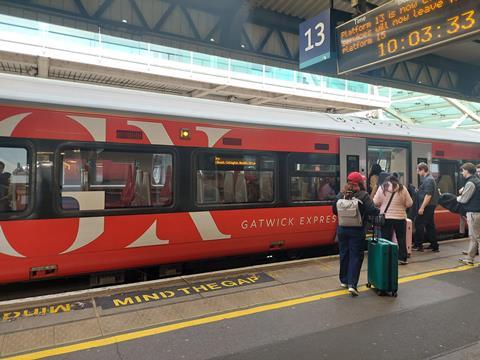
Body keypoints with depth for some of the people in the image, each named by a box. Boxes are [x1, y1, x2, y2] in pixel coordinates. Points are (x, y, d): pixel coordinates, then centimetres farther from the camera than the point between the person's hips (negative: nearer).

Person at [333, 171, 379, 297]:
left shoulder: (341, 194, 1)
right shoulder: (363, 195, -11)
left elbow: (335, 211, 7)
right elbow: (372, 211, -16)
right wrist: (379, 211, 4)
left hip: (342, 229, 4)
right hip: (357, 230, -4)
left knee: (344, 254, 16)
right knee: (355, 256, 2)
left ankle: (344, 280, 28)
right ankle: (352, 284, -5)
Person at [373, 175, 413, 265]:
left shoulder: (382, 188, -2)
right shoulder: (402, 188, -2)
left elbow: (375, 203, -3)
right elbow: (409, 203, -2)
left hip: (386, 218, 0)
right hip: (400, 217, 0)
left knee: (386, 239, 6)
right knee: (401, 239, 12)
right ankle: (402, 259, 16)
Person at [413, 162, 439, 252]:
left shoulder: (428, 180, -16)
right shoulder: (429, 178, 16)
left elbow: (428, 195, -23)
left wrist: (422, 207, -23)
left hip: (427, 206, -10)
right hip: (430, 206, 10)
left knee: (419, 224, -5)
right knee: (430, 225, 13)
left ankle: (418, 245, 0)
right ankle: (434, 246, 19)